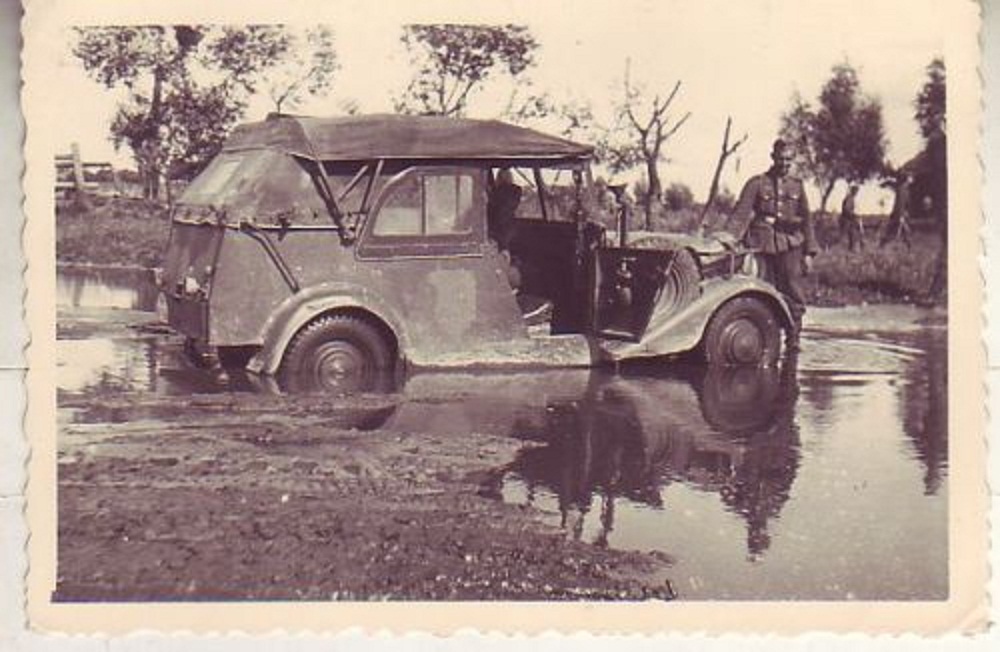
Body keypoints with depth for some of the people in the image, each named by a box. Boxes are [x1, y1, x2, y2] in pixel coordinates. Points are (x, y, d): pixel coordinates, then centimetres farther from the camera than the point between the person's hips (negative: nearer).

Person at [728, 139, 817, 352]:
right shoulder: (757, 183, 5)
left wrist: (809, 252, 9)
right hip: (763, 245, -1)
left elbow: (807, 220, 15)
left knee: (794, 295, -4)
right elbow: (741, 214, -3)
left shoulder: (796, 186, 13)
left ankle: (793, 341, 4)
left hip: (790, 245, 2)